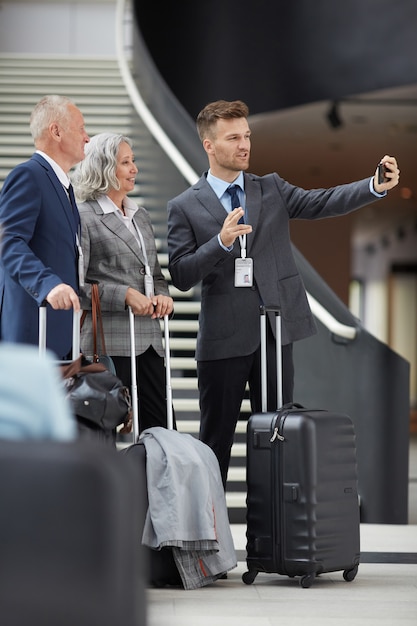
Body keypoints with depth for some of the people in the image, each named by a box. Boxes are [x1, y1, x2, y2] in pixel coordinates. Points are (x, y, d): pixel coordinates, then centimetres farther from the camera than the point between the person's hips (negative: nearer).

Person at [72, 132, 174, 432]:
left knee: (160, 427, 3)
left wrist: (162, 296, 3)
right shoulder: (84, 216, -5)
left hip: (148, 338, 7)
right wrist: (125, 295, -17)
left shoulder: (141, 216, 19)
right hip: (109, 342, -7)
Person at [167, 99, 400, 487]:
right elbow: (180, 276, -7)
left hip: (277, 330, 3)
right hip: (224, 337, -3)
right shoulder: (184, 207, 0)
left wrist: (376, 187, -22)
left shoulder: (272, 190, 9)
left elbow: (322, 203, -5)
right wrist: (221, 242, -22)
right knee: (216, 437, 5)